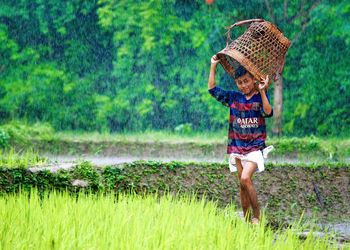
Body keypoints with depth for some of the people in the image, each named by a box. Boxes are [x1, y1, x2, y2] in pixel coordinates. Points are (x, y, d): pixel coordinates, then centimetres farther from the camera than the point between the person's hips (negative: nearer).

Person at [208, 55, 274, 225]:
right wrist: (213, 67, 1)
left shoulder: (260, 97, -2)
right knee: (242, 183, 7)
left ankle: (257, 216, -11)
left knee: (245, 178, -21)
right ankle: (246, 219, 15)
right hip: (237, 145, 5)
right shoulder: (233, 97, 8)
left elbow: (268, 113, -20)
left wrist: (262, 91, -26)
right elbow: (212, 89, 7)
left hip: (255, 146, -5)